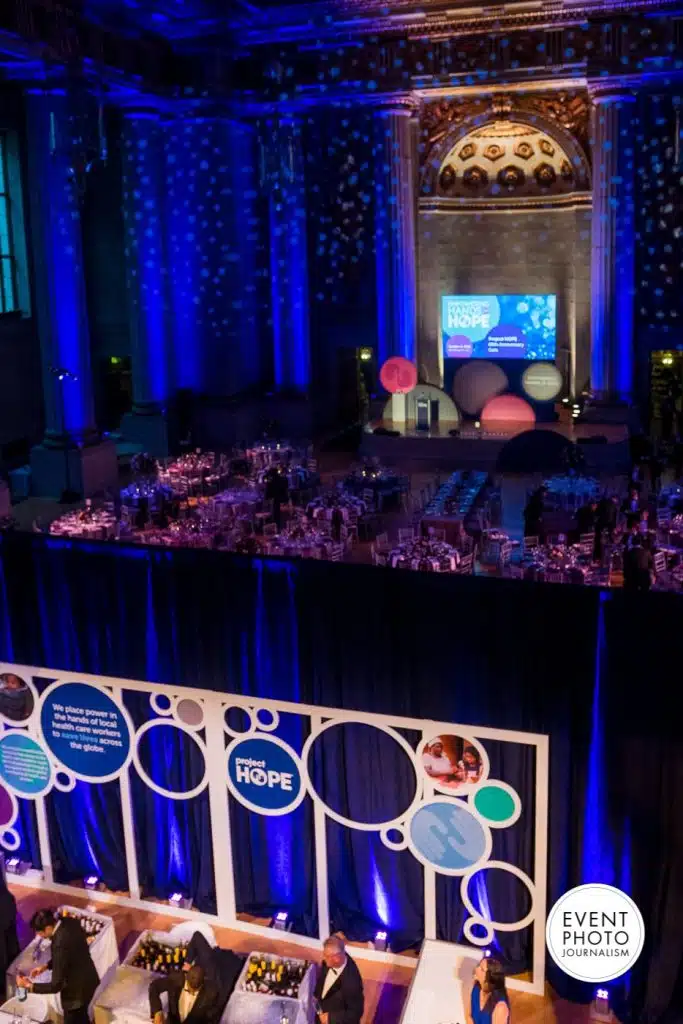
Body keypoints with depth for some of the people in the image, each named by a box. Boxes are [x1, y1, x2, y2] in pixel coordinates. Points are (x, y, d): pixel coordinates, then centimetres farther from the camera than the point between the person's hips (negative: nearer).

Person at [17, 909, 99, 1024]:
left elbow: (55, 986, -27)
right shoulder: (70, 922, -11)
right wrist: (46, 966, 4)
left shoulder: (60, 944, -36)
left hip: (78, 990, -8)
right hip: (88, 979, 8)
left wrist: (29, 985, -16)